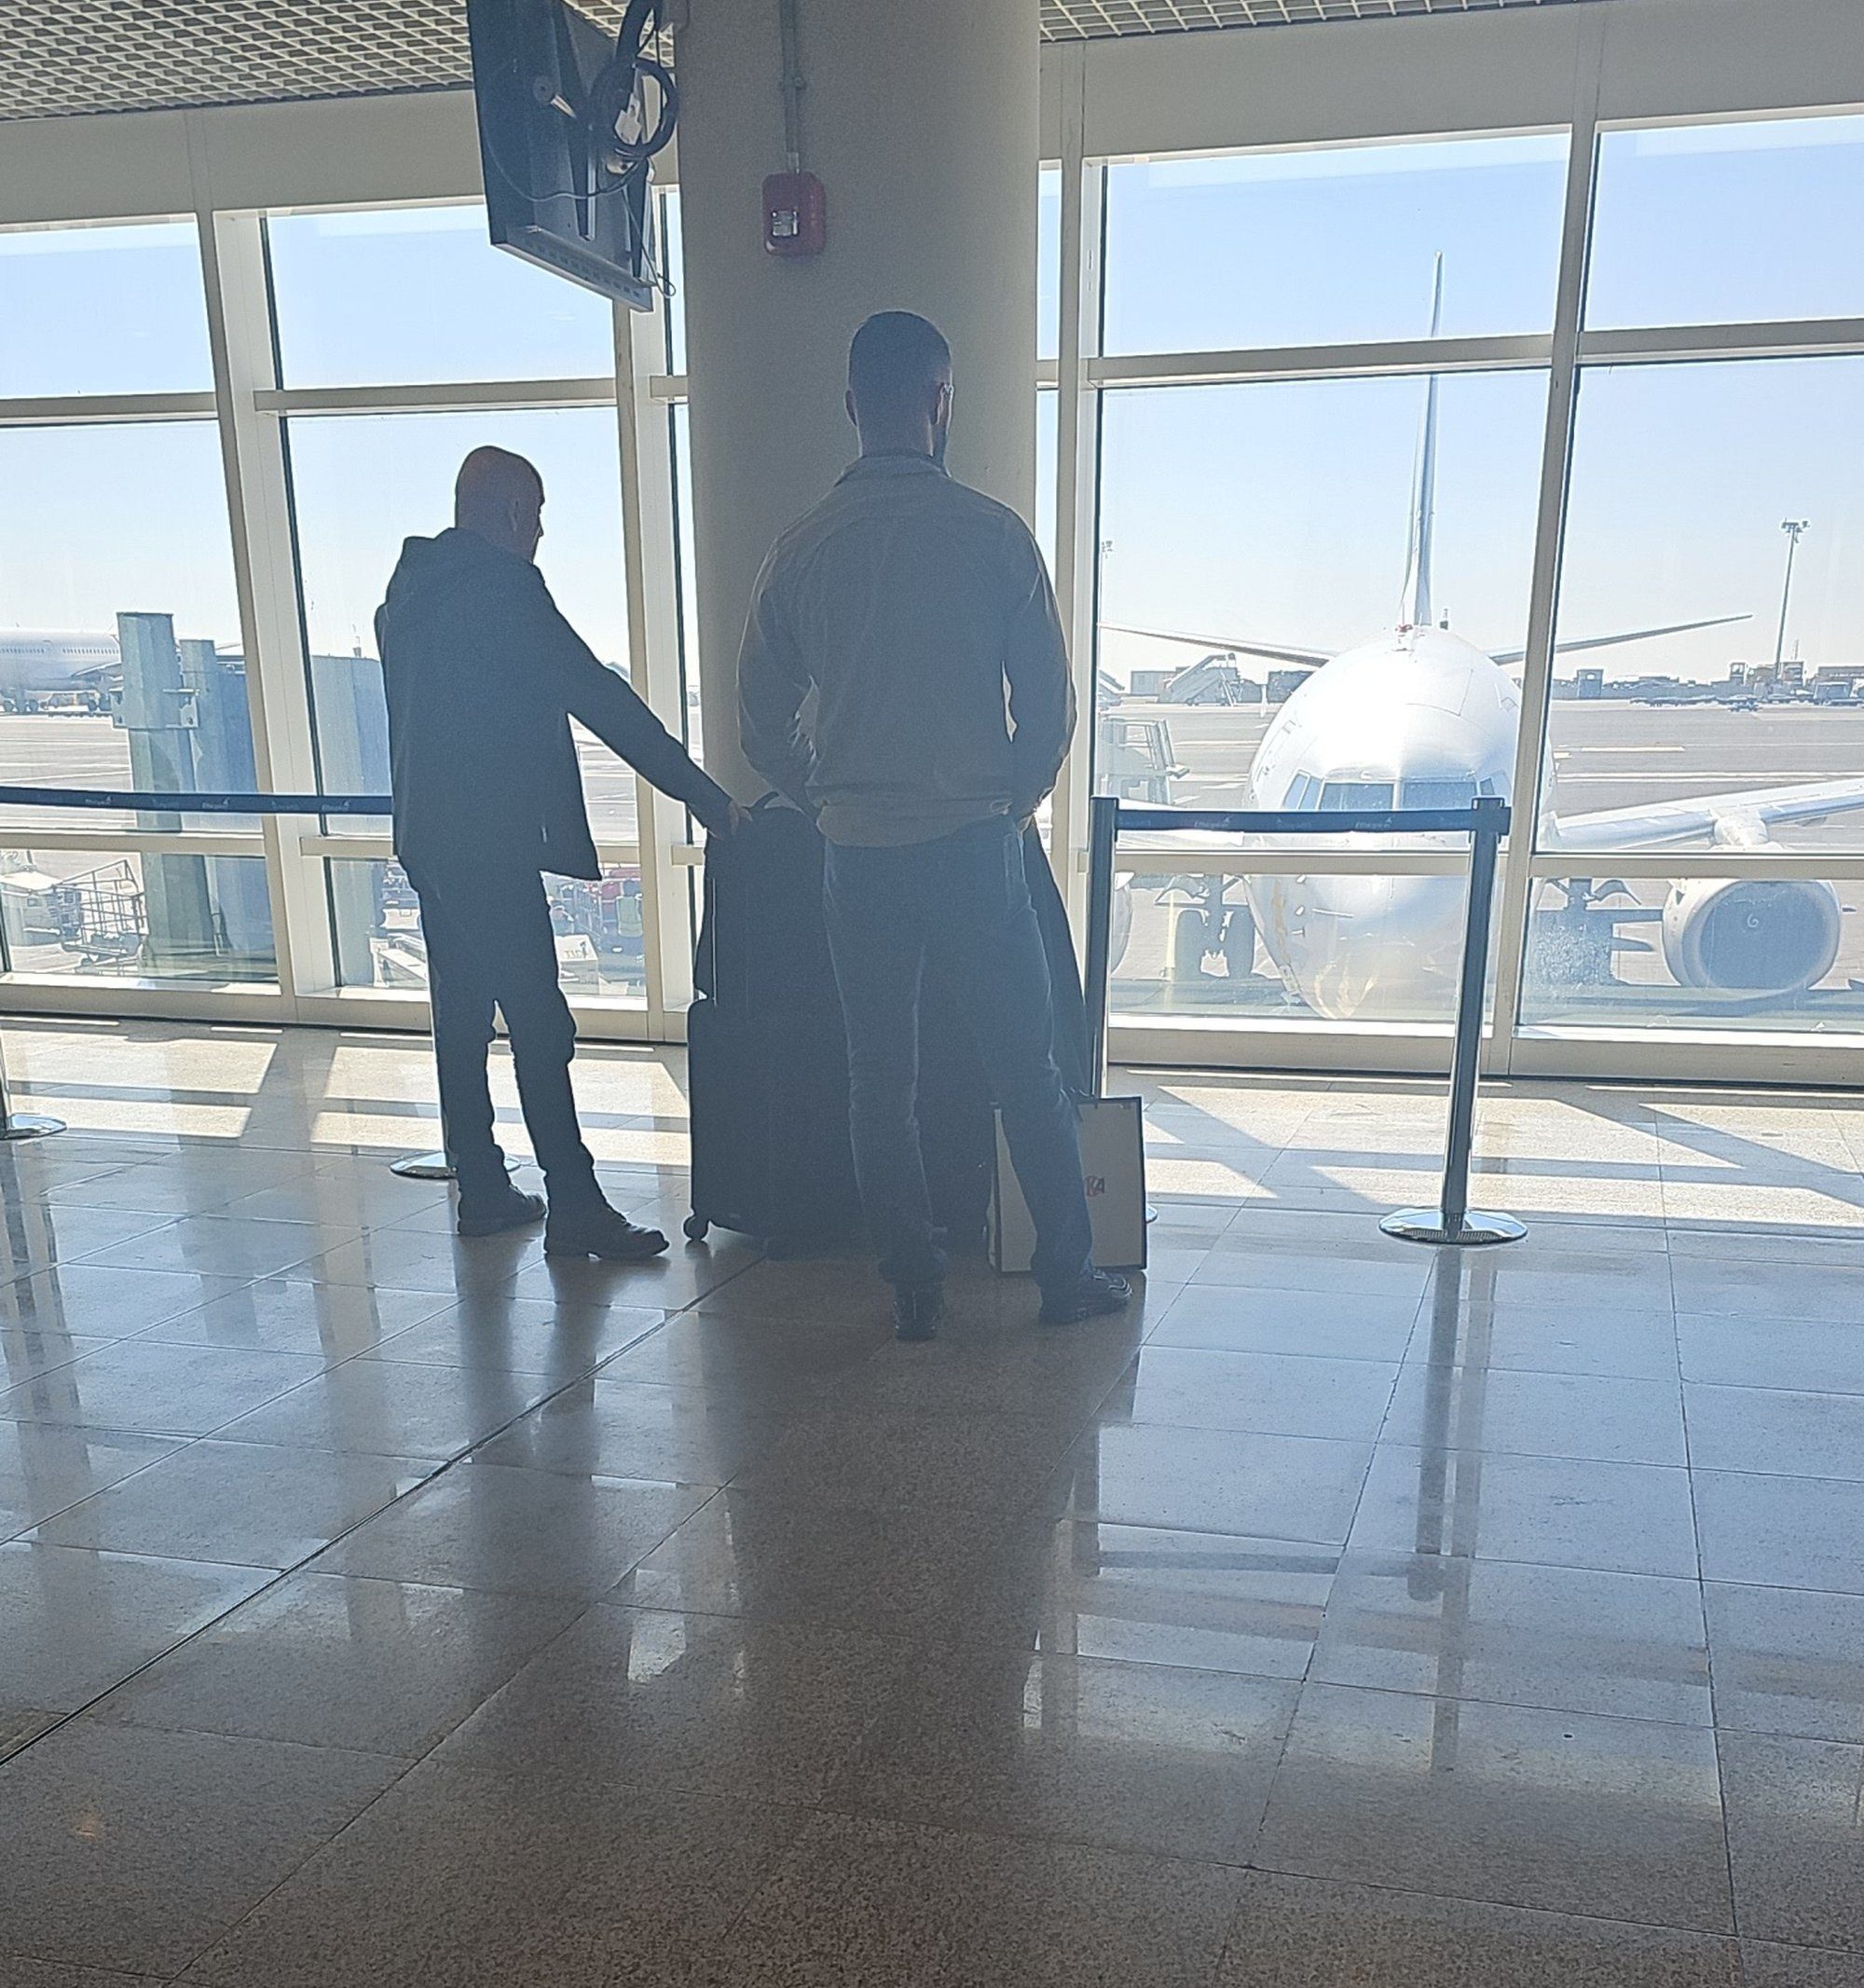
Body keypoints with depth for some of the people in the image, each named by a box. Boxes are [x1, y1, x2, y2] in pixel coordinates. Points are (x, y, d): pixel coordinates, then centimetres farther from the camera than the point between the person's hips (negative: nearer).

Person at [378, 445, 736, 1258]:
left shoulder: (407, 590, 15)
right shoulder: (502, 585, -12)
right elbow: (599, 697, -15)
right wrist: (704, 794, -14)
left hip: (427, 837, 9)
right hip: (492, 841, -9)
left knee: (461, 1015, 13)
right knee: (539, 1024, -7)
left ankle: (481, 1190, 20)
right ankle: (573, 1208, -4)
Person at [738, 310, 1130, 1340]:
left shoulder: (800, 549, 1)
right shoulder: (991, 533, -7)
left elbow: (762, 726, 5)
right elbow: (1049, 703, -4)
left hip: (856, 856, 3)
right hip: (972, 843, -2)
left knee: (880, 1080, 12)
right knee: (1026, 1069, 10)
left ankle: (914, 1287, 19)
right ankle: (1067, 1272, 19)